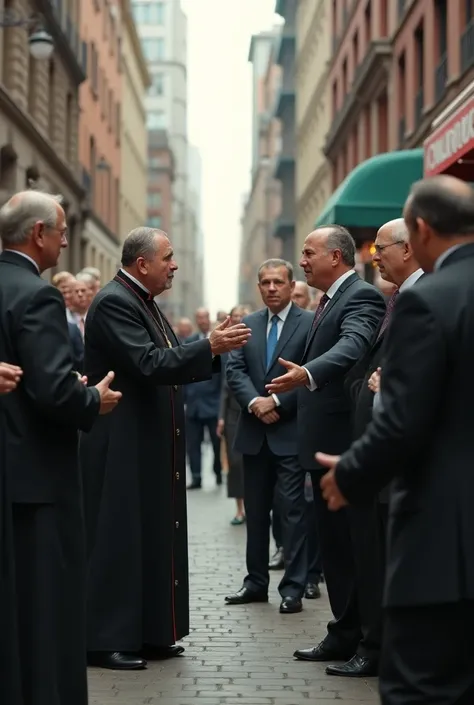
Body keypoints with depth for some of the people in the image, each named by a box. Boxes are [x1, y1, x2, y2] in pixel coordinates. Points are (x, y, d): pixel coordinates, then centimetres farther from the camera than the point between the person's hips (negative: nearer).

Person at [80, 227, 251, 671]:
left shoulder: (144, 303, 15)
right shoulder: (114, 302, -15)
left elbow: (170, 366, 16)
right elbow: (149, 365, -24)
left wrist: (213, 347, 4)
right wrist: (210, 346, -22)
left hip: (150, 444, 10)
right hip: (122, 447, -10)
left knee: (152, 537, 12)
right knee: (118, 539, -5)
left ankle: (149, 633, 20)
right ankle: (106, 640, 1)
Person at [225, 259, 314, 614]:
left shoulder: (310, 323, -4)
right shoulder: (247, 325, 12)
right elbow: (235, 370, 4)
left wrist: (277, 401, -16)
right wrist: (254, 402, -13)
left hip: (290, 431, -5)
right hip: (254, 432, 5)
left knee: (293, 510, -3)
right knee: (256, 511, 12)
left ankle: (293, 588, 2)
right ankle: (257, 582, 21)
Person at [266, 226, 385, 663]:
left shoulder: (361, 297, -14)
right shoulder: (331, 300, 17)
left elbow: (353, 346, -33)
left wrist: (307, 374, -49)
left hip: (344, 441, -10)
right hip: (325, 443, 10)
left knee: (351, 542, -5)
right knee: (335, 541, 14)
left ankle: (365, 640, 3)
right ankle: (346, 635, 22)